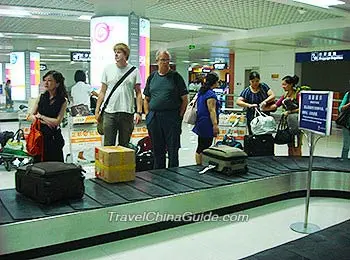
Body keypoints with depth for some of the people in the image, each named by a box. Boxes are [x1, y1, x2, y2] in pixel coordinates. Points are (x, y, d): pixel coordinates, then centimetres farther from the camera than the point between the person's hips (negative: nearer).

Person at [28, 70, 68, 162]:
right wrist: (44, 121, -12)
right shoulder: (41, 97, 6)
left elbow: (57, 121, -12)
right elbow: (30, 116, 4)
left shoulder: (63, 101, -5)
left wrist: (41, 116, -6)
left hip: (53, 137, -3)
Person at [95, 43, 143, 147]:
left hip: (127, 113, 0)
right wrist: (97, 110, 4)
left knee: (124, 145, 9)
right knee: (108, 145, 2)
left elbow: (138, 93, 3)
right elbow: (102, 92, 9)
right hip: (109, 112, 1)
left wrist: (139, 112, -6)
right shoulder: (108, 69, 7)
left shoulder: (134, 71, 4)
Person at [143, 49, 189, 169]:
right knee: (157, 150, 11)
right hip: (154, 117, 4)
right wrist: (147, 114, 5)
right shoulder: (152, 77, 12)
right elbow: (146, 99, 16)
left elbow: (184, 99, 1)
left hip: (172, 117, -3)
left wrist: (179, 116, -7)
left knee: (173, 150, 0)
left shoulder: (175, 76, 2)